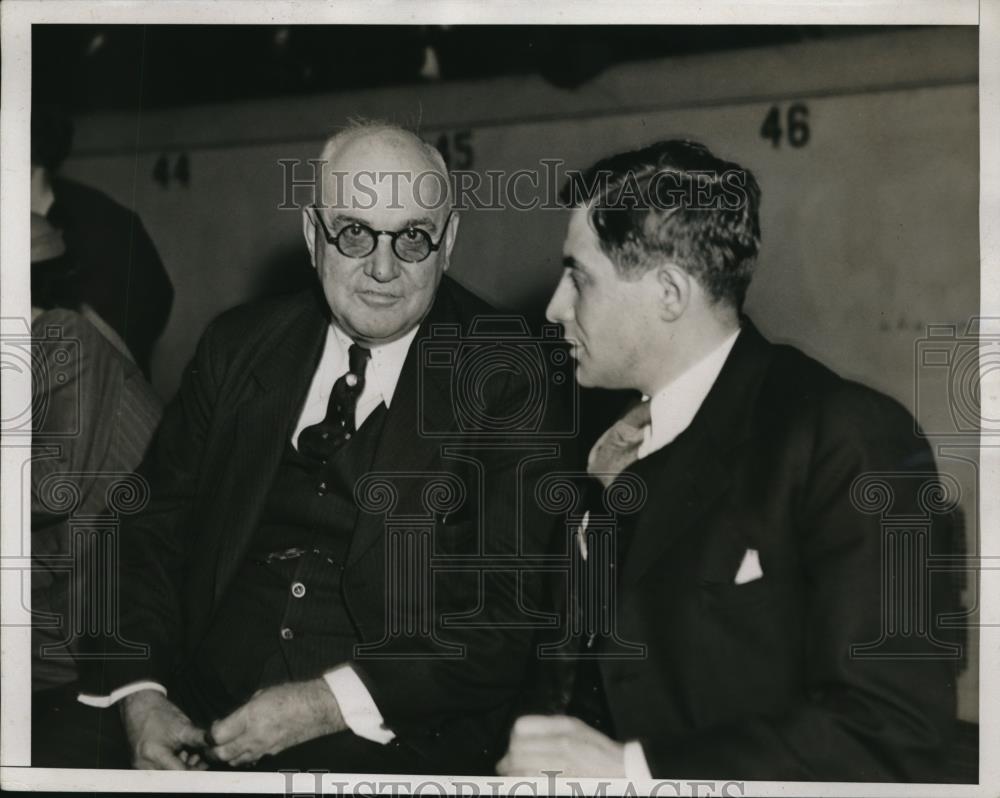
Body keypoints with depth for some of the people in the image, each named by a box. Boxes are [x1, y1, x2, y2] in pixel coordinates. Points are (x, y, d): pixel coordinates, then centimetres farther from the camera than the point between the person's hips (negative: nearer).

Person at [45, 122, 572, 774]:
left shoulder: (509, 379, -1)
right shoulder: (237, 347, 13)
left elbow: (510, 612, -6)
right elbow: (156, 530, 12)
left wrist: (333, 703, -14)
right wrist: (139, 693, -4)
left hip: (400, 739, -4)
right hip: (207, 715, 4)